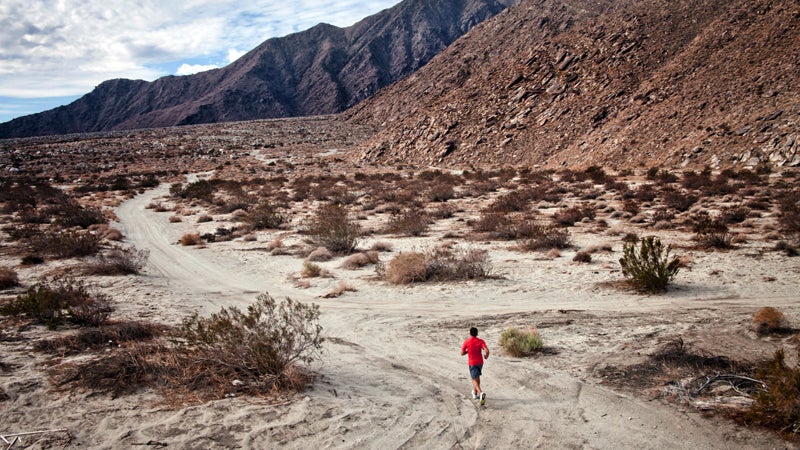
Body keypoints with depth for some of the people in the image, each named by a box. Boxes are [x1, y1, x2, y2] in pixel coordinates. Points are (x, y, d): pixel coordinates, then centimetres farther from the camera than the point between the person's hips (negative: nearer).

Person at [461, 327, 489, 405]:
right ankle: (475, 393, 37)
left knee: (475, 380, -6)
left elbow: (462, 353, -3)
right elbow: (487, 350, -18)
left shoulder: (467, 342, -8)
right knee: (477, 377, 25)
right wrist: (486, 356, 3)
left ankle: (481, 393, -31)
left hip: (472, 363, -3)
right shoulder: (481, 341, -5)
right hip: (480, 362, 3)